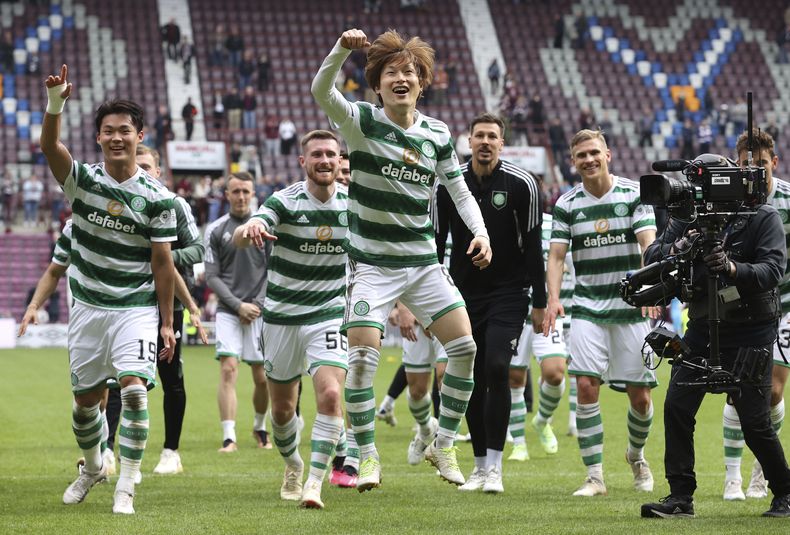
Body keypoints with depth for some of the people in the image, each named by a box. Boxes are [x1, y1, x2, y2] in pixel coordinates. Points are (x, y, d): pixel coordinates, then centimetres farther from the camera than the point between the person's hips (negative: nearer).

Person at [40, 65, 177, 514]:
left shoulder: (156, 198, -5)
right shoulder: (82, 180, -3)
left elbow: (163, 263, -3)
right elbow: (51, 147, -23)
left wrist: (167, 323, -5)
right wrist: (55, 103, -42)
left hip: (136, 309, -2)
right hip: (89, 307, 3)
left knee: (134, 390, -20)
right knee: (85, 400, 11)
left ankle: (126, 487, -13)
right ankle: (93, 468, 38)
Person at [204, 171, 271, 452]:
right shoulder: (215, 230, 4)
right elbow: (212, 276, 2)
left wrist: (257, 304, -5)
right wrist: (238, 305, -8)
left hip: (259, 311, 1)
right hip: (228, 311, -1)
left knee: (262, 376, 2)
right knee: (228, 369, -15)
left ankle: (260, 427, 27)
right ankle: (229, 437, -16)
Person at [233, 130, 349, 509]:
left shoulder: (353, 203, -4)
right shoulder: (285, 201, -13)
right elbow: (238, 240, -30)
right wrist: (250, 229, -55)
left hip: (329, 315, 0)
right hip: (282, 317, 0)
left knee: (330, 395, -21)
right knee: (282, 408, 10)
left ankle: (314, 483, -16)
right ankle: (292, 466, 38)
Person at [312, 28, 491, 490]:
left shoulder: (438, 134, 3)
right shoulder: (363, 121, -9)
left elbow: (459, 189, 12)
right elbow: (321, 91, -26)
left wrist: (481, 231, -6)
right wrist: (343, 48, -43)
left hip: (424, 262, 4)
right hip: (372, 264, -4)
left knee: (464, 347, -3)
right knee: (362, 356, -15)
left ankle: (444, 446, 13)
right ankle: (368, 456, 0)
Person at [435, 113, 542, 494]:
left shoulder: (522, 184, -5)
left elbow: (533, 245, -1)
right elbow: (436, 243, 8)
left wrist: (539, 302, -2)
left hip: (508, 293, -3)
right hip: (464, 292, 3)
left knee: (497, 369, -17)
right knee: (473, 380, 4)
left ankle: (495, 467, -12)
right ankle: (480, 466, 15)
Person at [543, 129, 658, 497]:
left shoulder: (634, 194, -2)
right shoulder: (567, 204, 3)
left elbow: (648, 241, -12)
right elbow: (556, 255, -3)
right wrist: (553, 297, -20)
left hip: (631, 307, -1)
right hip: (587, 308, 1)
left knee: (640, 395, 1)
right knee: (586, 386, -14)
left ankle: (636, 456, 31)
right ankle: (595, 476, -6)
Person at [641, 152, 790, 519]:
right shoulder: (687, 218, 4)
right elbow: (651, 257, -1)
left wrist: (732, 268, -36)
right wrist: (678, 248, -22)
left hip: (751, 329, -4)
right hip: (702, 326, 4)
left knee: (754, 420, -4)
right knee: (676, 407, -5)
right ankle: (681, 497, 2)